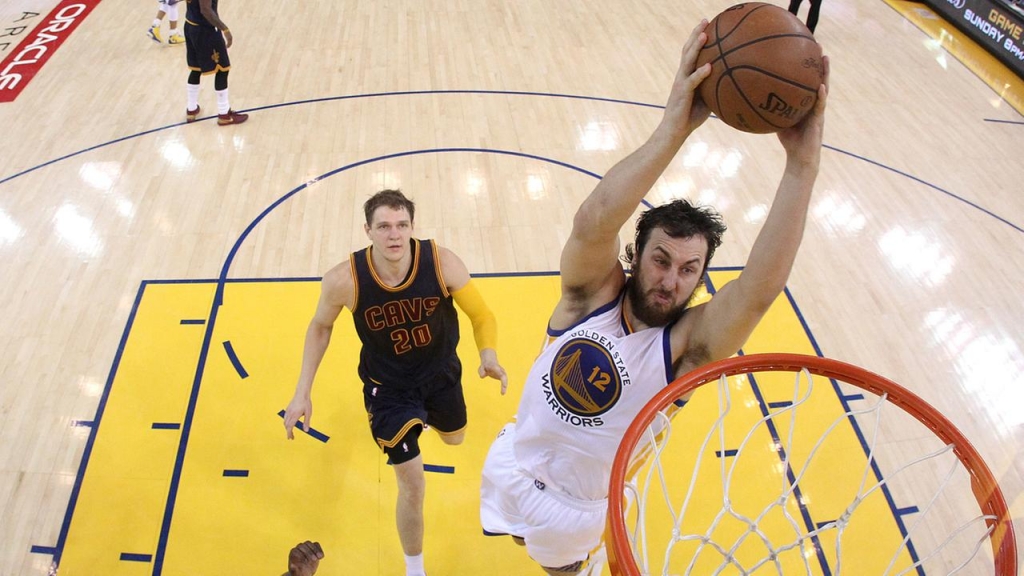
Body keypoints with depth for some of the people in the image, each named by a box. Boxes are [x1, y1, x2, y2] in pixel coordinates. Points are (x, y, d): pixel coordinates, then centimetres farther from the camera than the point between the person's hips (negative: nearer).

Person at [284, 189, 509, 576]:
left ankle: (425, 415, 69)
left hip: (442, 372, 3)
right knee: (413, 486, -1)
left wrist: (489, 356, -37)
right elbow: (320, 327, -8)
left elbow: (481, 315, -16)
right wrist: (302, 393, -9)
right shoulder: (343, 280, -29)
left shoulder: (442, 262, -29)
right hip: (388, 385, -2)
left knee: (454, 439, 30)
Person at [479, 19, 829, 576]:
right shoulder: (592, 292, -26)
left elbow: (759, 289, -47)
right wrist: (673, 127, -57)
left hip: (578, 510, -1)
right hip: (511, 467, 1)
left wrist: (802, 162, -55)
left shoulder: (685, 346, -27)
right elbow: (593, 223, -48)